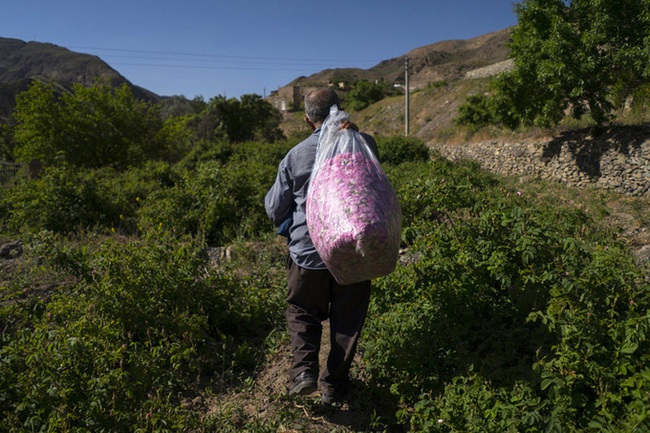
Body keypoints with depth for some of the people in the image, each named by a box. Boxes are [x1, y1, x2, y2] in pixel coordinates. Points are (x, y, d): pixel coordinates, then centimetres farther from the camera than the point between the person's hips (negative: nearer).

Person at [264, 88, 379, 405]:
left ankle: (304, 368, 4)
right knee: (347, 319, 15)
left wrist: (289, 228, 22)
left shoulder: (295, 156, -7)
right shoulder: (364, 144, -7)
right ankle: (334, 386, 24)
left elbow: (274, 209, -1)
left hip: (308, 251, 0)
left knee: (302, 311, 21)